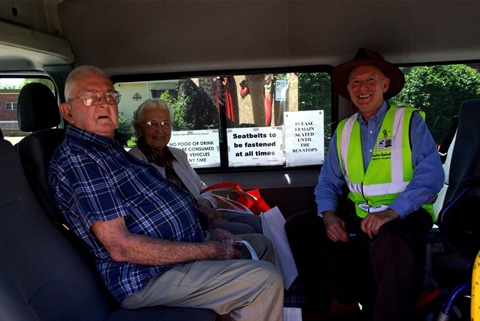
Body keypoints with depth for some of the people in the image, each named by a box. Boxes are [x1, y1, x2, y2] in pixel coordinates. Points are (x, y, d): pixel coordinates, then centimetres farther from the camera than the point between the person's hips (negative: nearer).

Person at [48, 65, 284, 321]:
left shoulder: (111, 147, 15)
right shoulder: (75, 159, -15)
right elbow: (120, 247, -23)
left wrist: (208, 233, 9)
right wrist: (208, 251, -20)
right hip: (146, 276, -10)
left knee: (261, 244, 19)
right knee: (264, 279, -22)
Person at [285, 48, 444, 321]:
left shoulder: (410, 121, 0)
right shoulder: (343, 131, 13)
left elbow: (431, 174, -12)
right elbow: (329, 182, 11)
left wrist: (391, 211, -27)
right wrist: (328, 214, -10)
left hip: (405, 215, -5)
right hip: (355, 215, 5)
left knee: (388, 239, -38)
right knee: (298, 226, -9)